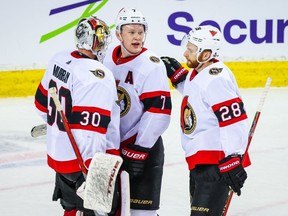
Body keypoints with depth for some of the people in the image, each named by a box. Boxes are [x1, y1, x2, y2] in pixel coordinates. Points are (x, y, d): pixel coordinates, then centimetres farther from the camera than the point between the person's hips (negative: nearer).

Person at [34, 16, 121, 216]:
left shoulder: (59, 60, 2)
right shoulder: (99, 77, -23)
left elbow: (43, 103, 14)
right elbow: (90, 129, -27)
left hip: (58, 153, 9)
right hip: (83, 159, -9)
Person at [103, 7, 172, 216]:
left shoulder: (152, 64, -15)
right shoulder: (108, 58, 4)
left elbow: (159, 110, -19)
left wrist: (140, 150, -21)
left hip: (143, 146, -6)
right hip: (110, 144, 6)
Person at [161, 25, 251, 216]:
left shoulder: (216, 79, -21)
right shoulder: (197, 74, 9)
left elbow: (234, 121, -25)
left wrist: (232, 162, -27)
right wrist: (177, 74, 17)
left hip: (217, 162, -11)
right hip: (199, 160, 11)